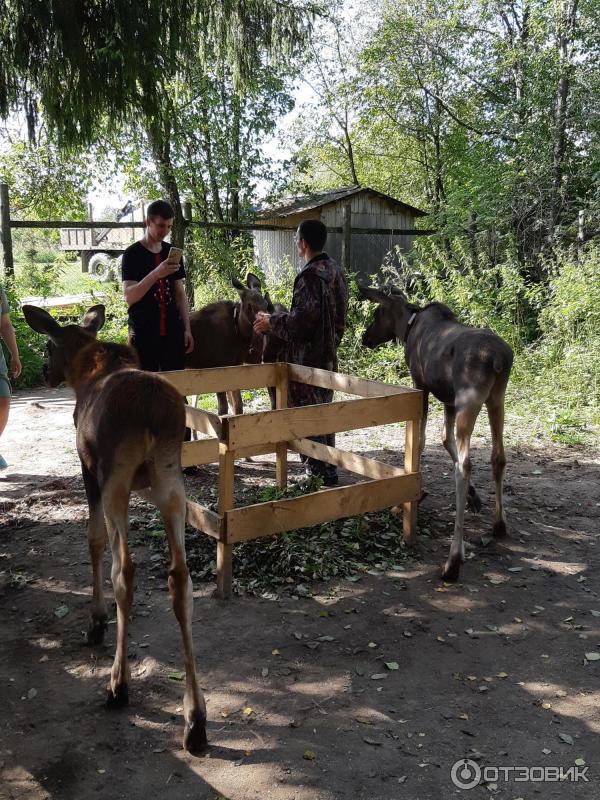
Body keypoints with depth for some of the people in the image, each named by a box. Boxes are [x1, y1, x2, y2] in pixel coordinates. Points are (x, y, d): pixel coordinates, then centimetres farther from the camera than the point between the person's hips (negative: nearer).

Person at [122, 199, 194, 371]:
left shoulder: (172, 253, 12)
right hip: (144, 335, -4)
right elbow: (129, 297, -12)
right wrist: (156, 273, -25)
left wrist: (187, 328, 7)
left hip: (173, 333, 4)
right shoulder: (133, 254, -3)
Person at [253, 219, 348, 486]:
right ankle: (329, 474, 29)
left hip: (307, 358, -10)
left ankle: (318, 476, 6)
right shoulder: (335, 270, 10)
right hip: (329, 355, 10)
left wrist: (272, 322, -10)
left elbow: (302, 321, -25)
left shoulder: (310, 275, -19)